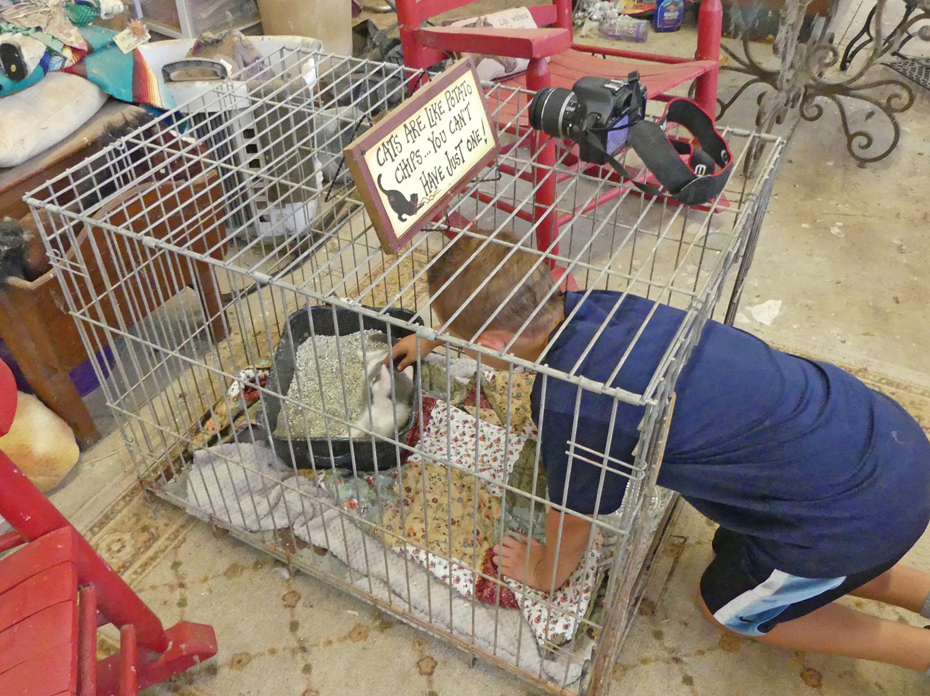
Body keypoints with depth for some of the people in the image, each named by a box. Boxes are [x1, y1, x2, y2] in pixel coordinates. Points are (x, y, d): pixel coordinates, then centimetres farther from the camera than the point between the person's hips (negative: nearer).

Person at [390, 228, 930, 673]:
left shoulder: (571, 404, -26)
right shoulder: (586, 306, -6)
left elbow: (572, 520, -5)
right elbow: (510, 309, 20)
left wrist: (543, 574, 17)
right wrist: (434, 340, 34)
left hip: (858, 508, -7)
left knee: (728, 606, 20)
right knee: (738, 552, 31)